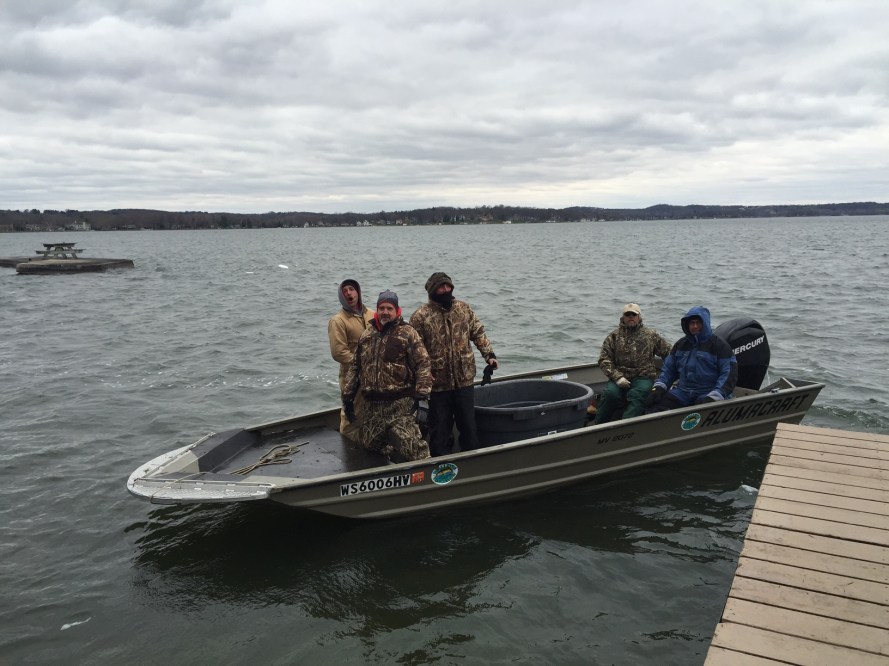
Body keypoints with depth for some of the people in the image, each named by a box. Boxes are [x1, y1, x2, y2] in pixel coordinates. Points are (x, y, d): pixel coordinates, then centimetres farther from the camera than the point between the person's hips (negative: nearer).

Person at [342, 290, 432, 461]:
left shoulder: (407, 334, -3)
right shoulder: (366, 336, 14)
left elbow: (423, 364, -8)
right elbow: (354, 367, 19)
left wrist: (421, 394, -17)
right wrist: (348, 396, 16)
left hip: (400, 403, -6)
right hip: (372, 405, 6)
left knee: (409, 447, -14)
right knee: (367, 443, 14)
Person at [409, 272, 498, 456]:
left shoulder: (464, 308, 5)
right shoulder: (420, 316, -7)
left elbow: (478, 334, 13)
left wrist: (489, 355, 2)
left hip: (465, 380, 3)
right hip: (438, 383, -3)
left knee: (469, 425, 13)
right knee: (440, 428, 7)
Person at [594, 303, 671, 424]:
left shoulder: (651, 335, 17)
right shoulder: (614, 336, 13)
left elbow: (668, 352, 24)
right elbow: (604, 360, 5)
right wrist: (617, 377, -9)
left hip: (644, 378, 0)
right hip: (620, 378, 0)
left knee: (637, 395, -33)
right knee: (610, 393, -29)